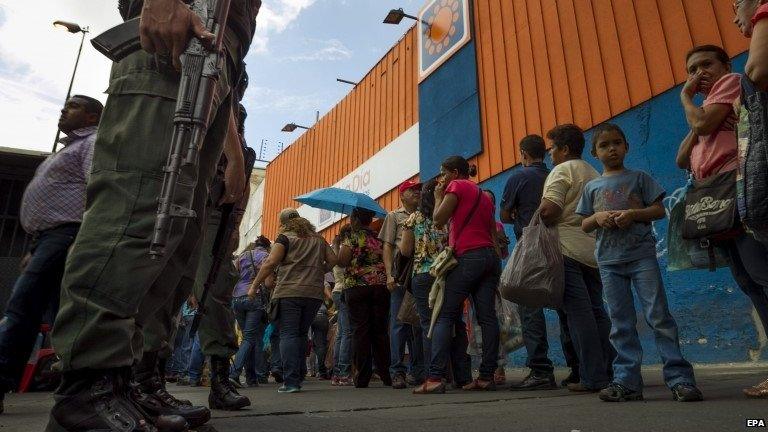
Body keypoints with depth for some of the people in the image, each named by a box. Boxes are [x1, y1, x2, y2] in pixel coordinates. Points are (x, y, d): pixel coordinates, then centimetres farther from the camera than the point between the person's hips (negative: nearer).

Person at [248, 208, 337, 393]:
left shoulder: (285, 238, 3)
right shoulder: (317, 239, 19)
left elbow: (270, 263, -6)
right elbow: (332, 259, 15)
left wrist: (254, 286, 0)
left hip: (289, 293, -5)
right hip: (314, 293, 5)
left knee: (288, 334, -2)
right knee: (302, 334, 16)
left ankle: (291, 381, -8)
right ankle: (299, 377, 16)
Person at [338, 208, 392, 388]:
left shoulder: (352, 235, -2)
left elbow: (342, 261, -7)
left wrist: (339, 244, 9)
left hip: (356, 287, -4)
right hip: (381, 286, 4)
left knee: (360, 331, 1)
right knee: (381, 331, 9)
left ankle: (362, 378, 2)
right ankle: (386, 376, 12)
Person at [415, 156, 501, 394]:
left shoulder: (456, 186, 2)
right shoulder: (483, 195, 24)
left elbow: (438, 220, -5)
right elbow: (493, 231, 21)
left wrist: (439, 196, 11)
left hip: (468, 256, -8)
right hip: (490, 256, 8)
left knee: (444, 316, -8)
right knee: (487, 316, 2)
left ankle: (435, 378, -14)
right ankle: (487, 376, 2)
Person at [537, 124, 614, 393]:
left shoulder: (561, 171, -4)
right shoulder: (594, 174, 21)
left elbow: (549, 210, -16)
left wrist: (536, 223, 1)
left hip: (568, 248, -8)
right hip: (594, 250, 8)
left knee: (579, 313, -6)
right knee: (597, 311, 12)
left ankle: (593, 377, -3)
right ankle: (611, 371, 15)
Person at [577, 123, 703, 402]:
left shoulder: (639, 178, 9)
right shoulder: (592, 187, 14)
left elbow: (659, 210, 3)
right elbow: (584, 225, 13)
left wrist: (633, 214, -14)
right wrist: (598, 217, -8)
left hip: (642, 254, -2)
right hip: (609, 261, 3)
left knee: (659, 316, -6)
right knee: (621, 323, 4)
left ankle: (680, 378, 1)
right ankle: (627, 381, 8)